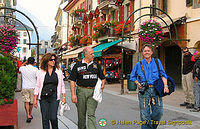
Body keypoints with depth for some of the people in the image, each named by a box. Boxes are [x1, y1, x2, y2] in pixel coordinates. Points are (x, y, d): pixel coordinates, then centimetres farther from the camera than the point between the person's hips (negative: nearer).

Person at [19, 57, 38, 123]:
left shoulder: (23, 68, -2)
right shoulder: (35, 69, -8)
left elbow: (20, 67, 23)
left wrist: (25, 62, 23)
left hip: (25, 87, 0)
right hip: (32, 87, 0)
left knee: (26, 101, -1)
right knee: (31, 102, 13)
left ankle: (28, 115, -13)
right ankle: (30, 114, 28)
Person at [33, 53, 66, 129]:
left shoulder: (58, 71, 7)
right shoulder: (41, 72, 5)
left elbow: (62, 85, 11)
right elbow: (37, 86, 8)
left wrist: (64, 97, 5)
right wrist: (35, 99, 4)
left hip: (54, 97, 0)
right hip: (43, 98, 1)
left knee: (53, 117, -8)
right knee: (45, 118, 3)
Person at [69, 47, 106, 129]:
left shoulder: (96, 65, 11)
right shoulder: (78, 65, 3)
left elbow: (103, 78, 20)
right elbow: (72, 80, 0)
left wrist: (102, 84, -1)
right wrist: (73, 94, -8)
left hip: (93, 92, 1)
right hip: (81, 91, -1)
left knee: (91, 114, -7)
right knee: (81, 114, 10)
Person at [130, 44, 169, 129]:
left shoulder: (157, 62, 10)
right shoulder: (138, 64, 7)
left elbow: (163, 74, 8)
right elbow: (132, 76, 18)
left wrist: (165, 85, -6)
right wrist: (138, 83, 2)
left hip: (156, 90, 1)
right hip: (144, 91, -1)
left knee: (159, 112, 1)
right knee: (145, 114, -3)